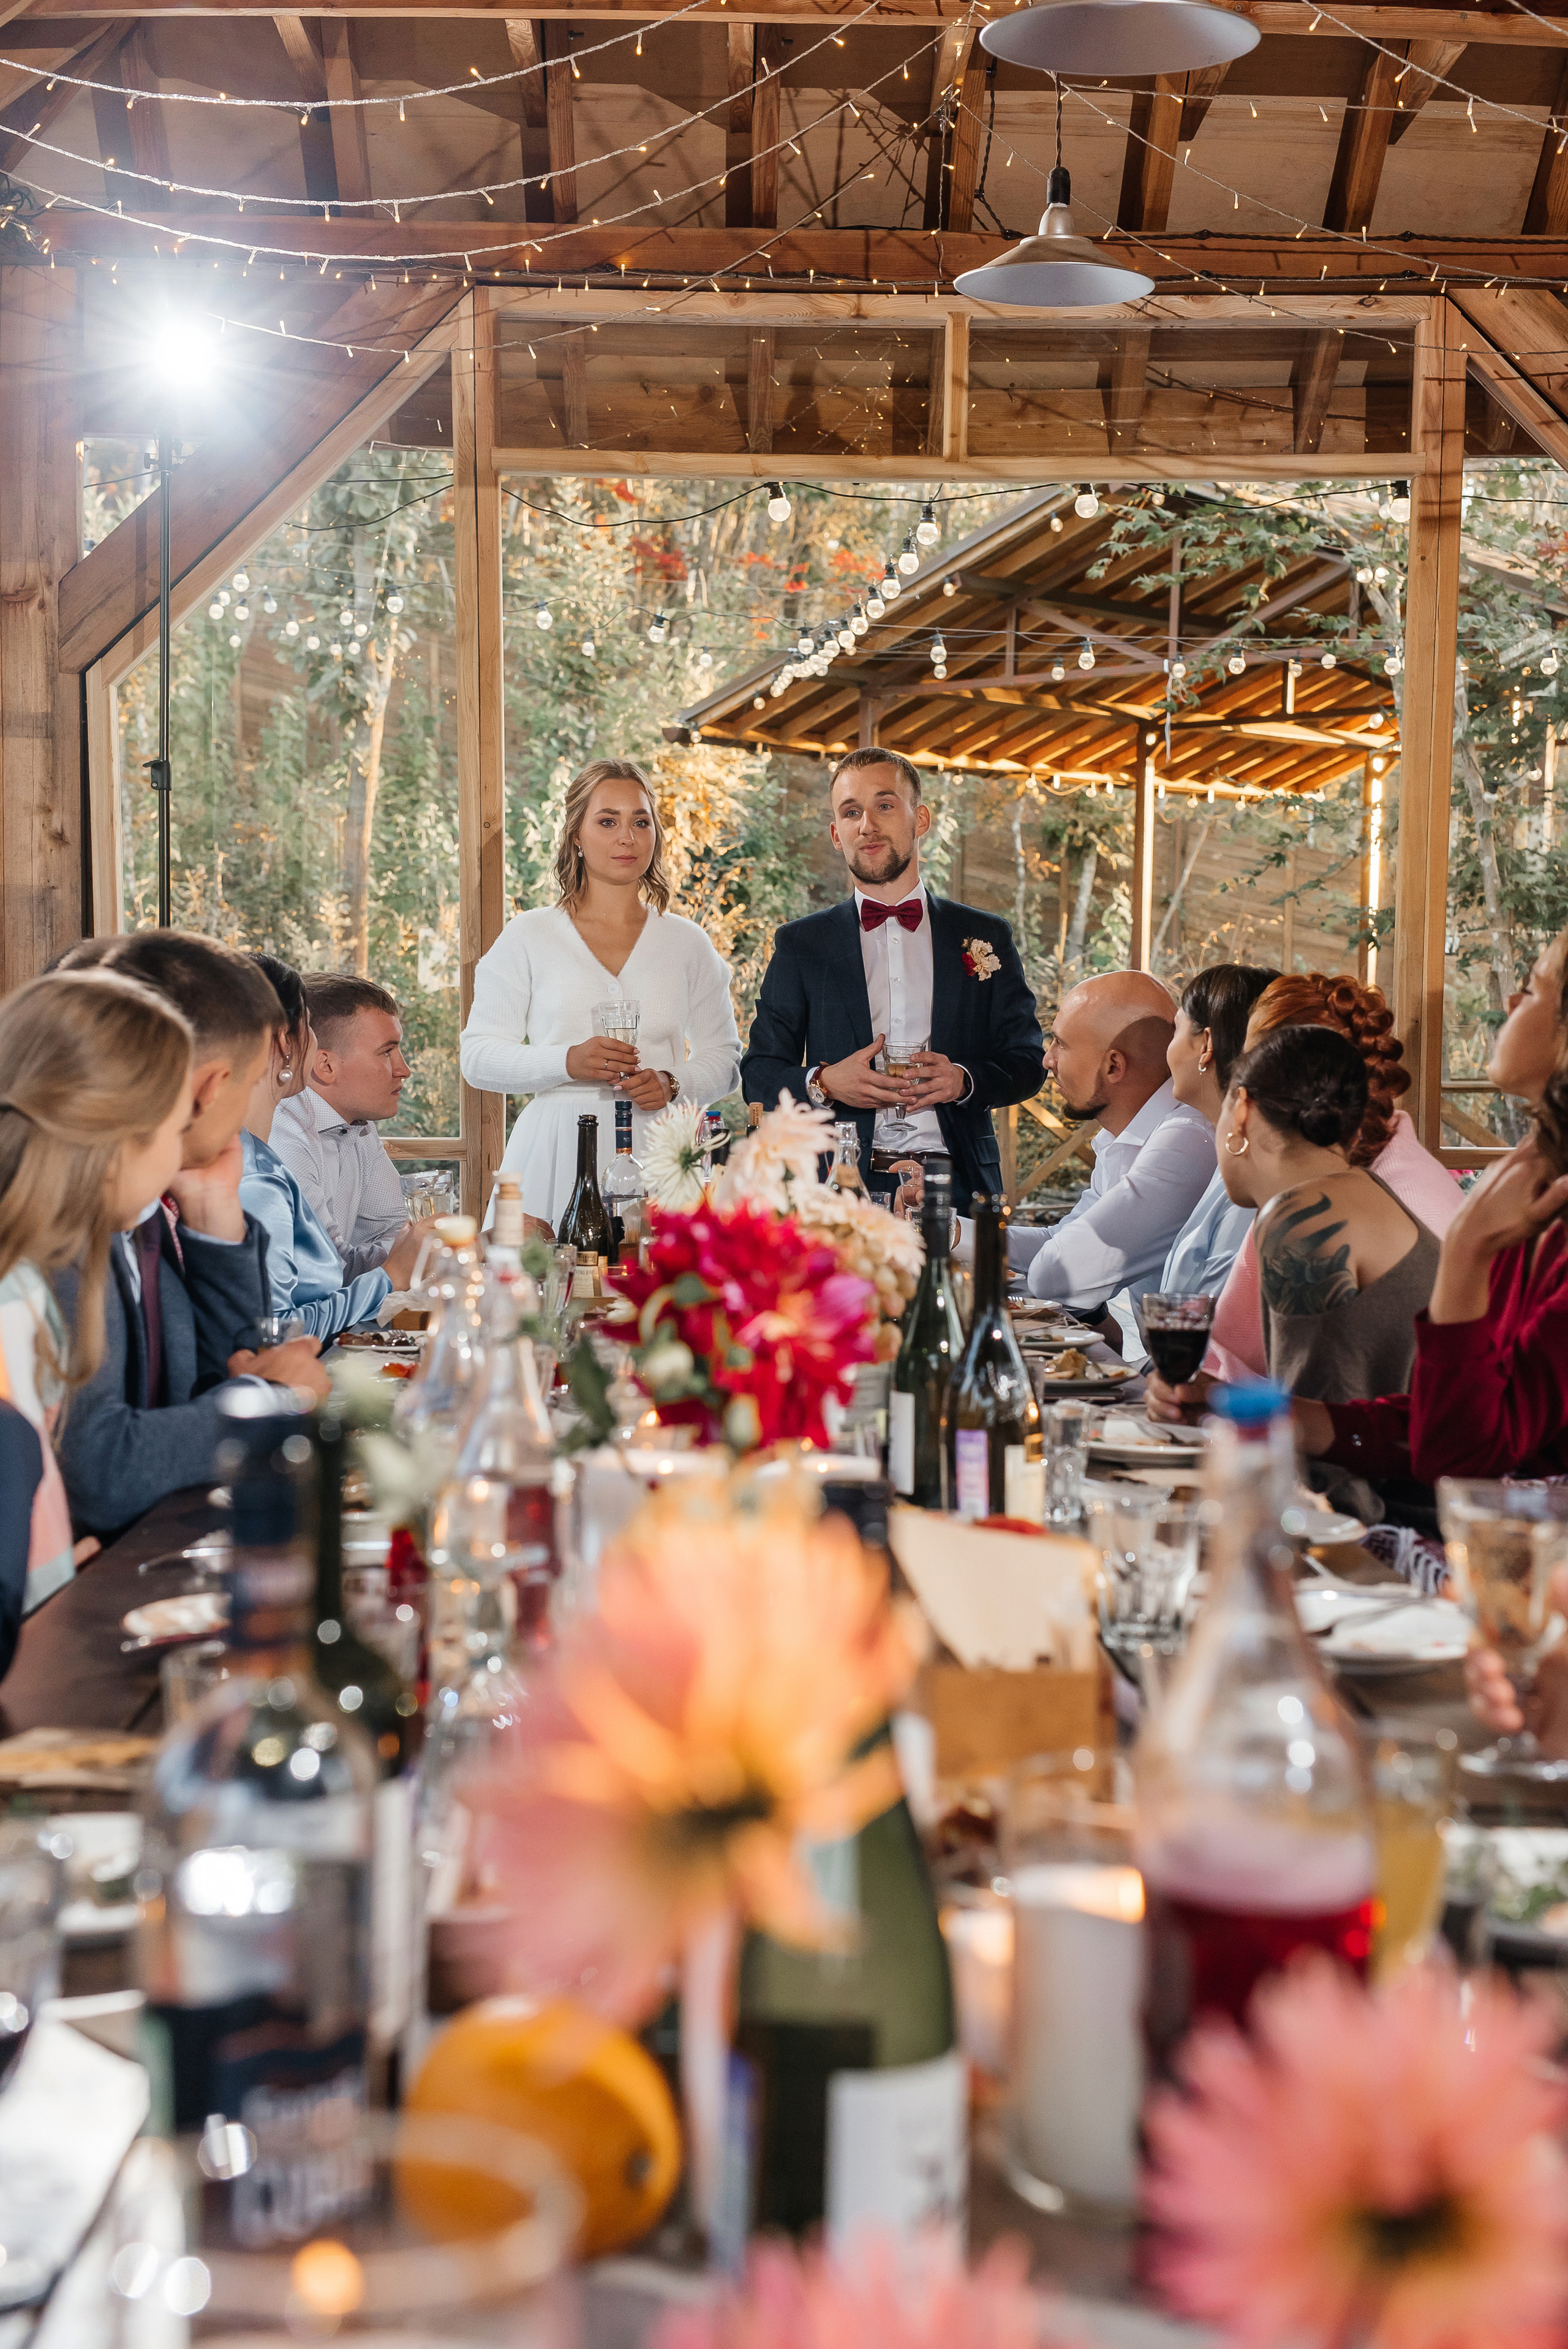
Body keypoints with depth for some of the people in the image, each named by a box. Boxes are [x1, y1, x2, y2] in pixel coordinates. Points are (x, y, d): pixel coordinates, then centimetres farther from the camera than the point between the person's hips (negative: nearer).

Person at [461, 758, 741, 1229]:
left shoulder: (686, 943, 12)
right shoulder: (528, 937, 7)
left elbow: (723, 1057, 15)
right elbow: (479, 1056, 4)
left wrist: (674, 1084, -5)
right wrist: (567, 1062, -12)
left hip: (656, 1155, 1)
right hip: (558, 1156, -1)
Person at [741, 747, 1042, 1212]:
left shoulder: (986, 937, 13)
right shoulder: (800, 944, 12)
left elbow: (1026, 1064, 13)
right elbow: (758, 1073, 10)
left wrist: (963, 1080, -8)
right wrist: (824, 1083, -10)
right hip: (842, 1186, 0)